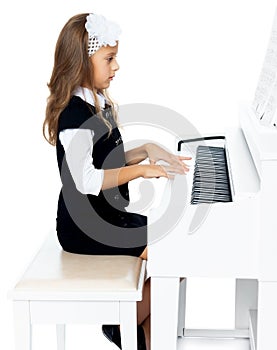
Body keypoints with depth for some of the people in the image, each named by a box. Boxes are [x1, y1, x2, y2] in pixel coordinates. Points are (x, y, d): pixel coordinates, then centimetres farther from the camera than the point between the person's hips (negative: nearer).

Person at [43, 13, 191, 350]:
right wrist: (142, 170, -22)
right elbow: (86, 180, -27)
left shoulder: (99, 104, 11)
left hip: (110, 216, 10)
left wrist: (146, 150, 3)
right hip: (86, 226, -10)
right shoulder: (74, 113, -20)